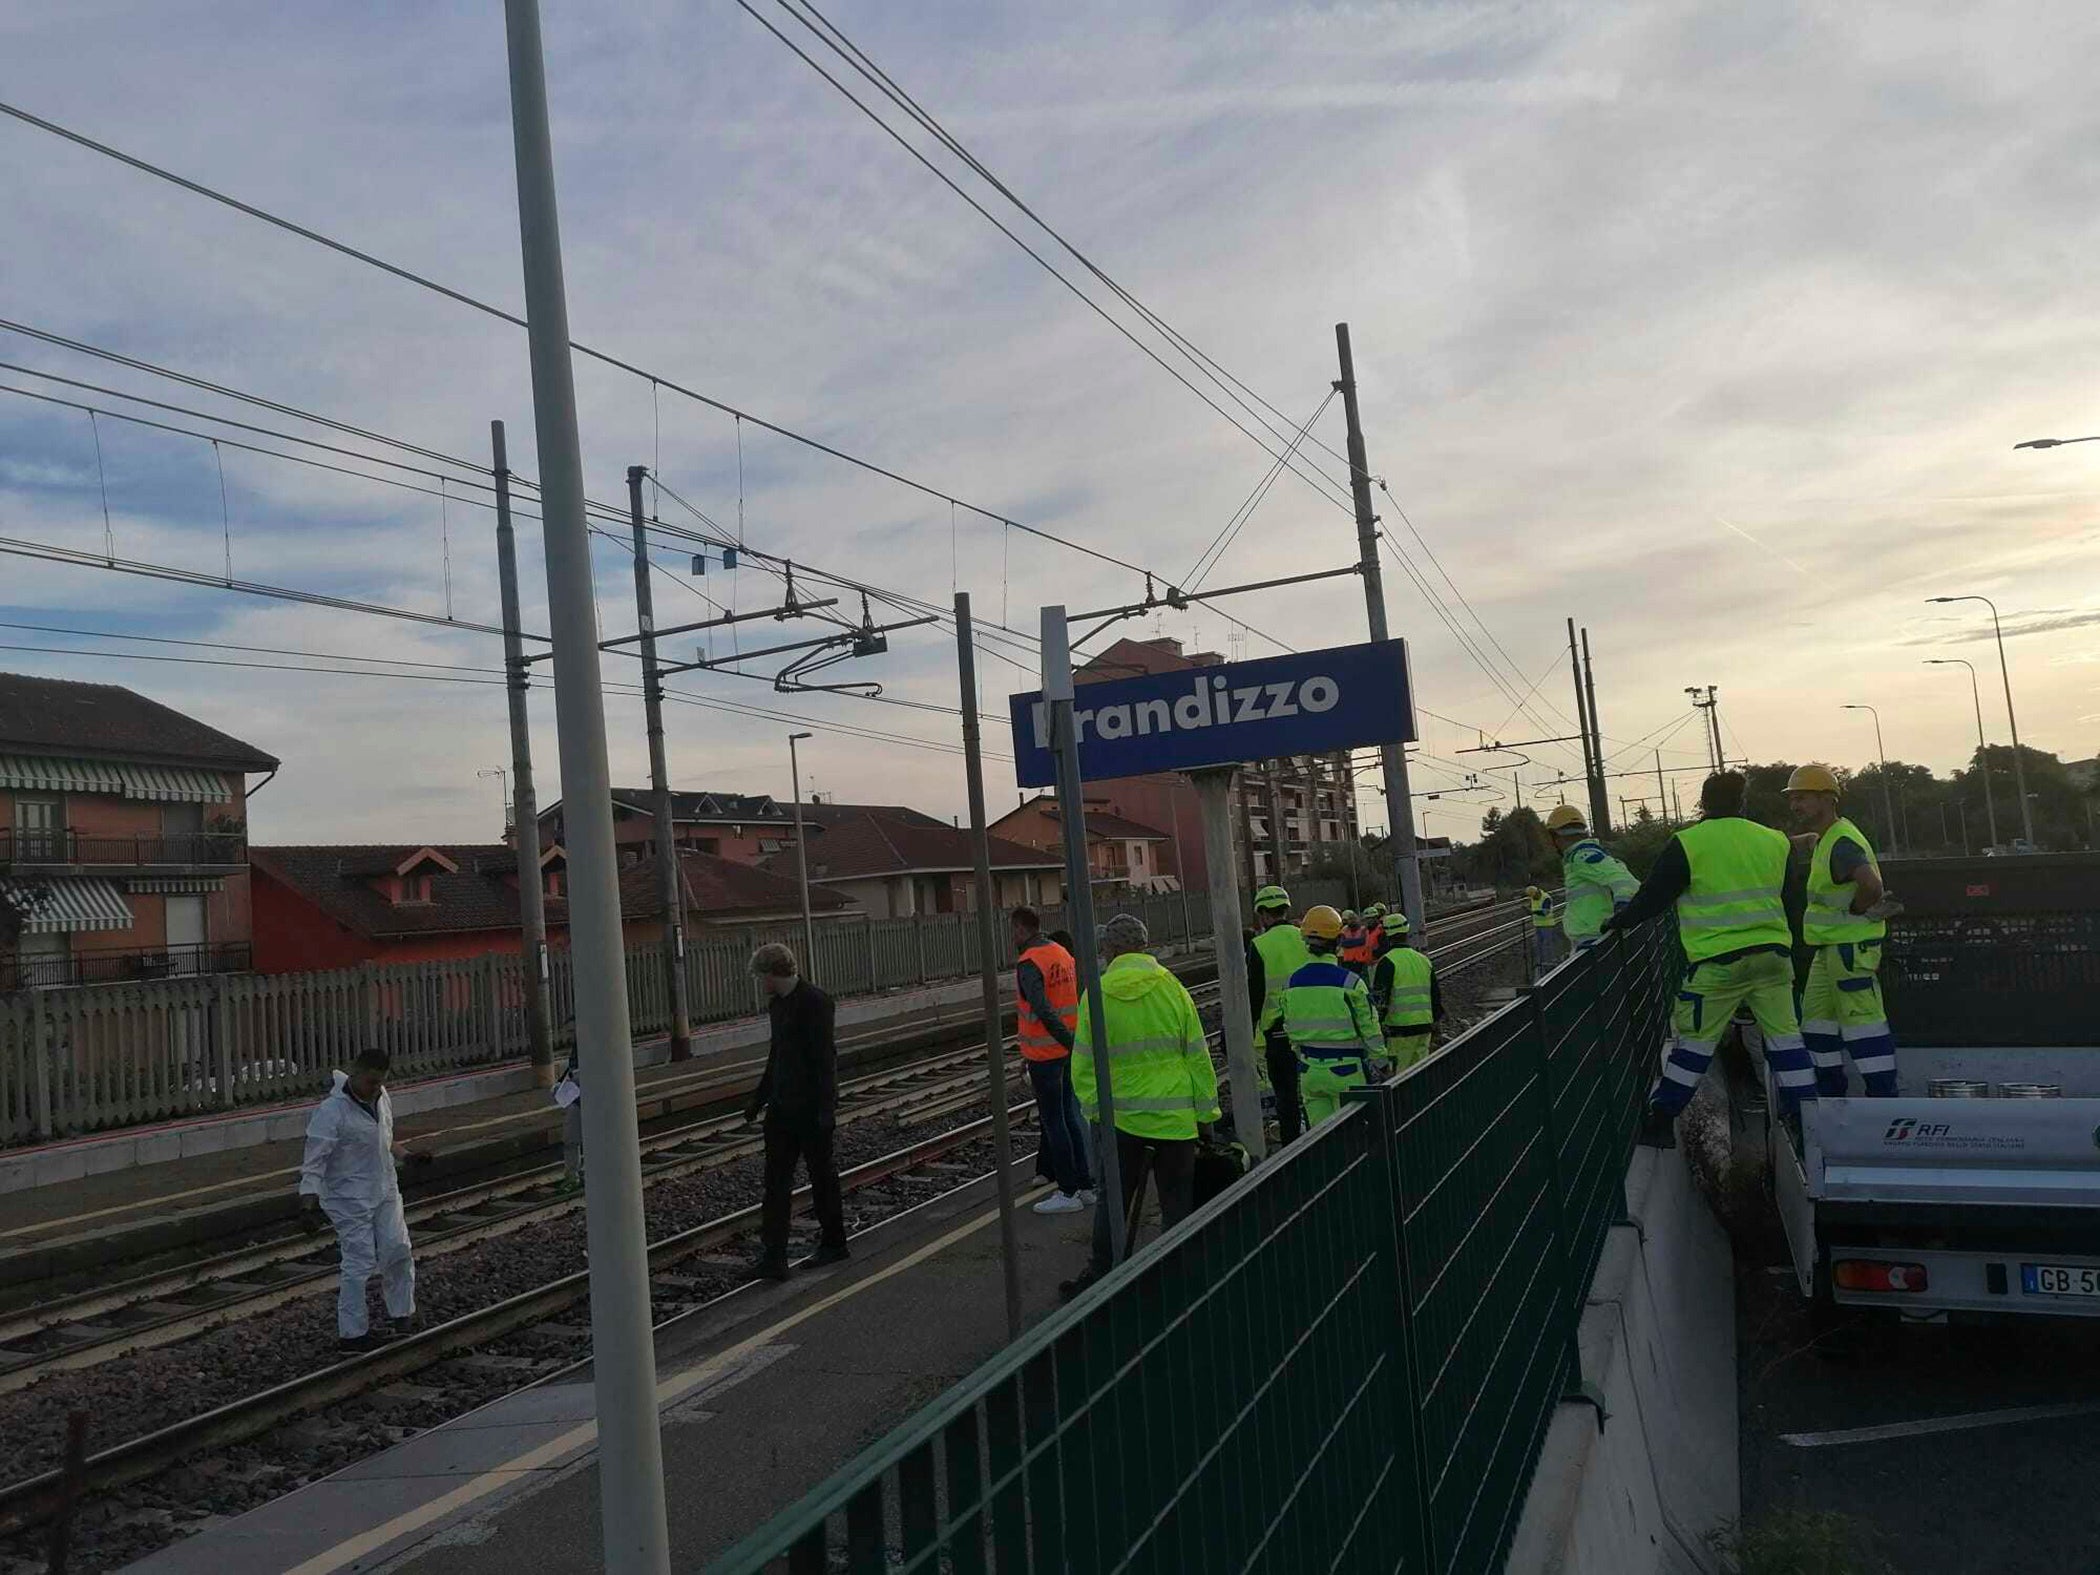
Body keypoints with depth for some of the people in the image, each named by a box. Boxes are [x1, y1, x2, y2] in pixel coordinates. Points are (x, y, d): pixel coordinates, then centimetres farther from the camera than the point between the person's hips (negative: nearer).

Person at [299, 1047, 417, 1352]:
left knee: (399, 1252, 5)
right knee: (359, 1263, -4)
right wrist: (309, 1203, -26)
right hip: (350, 1200, -7)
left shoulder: (381, 1097, 2)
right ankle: (352, 1333, 9)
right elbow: (314, 1161, -22)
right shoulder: (331, 1111, -21)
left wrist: (399, 1150, 32)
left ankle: (401, 1314, 22)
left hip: (385, 1192, 7)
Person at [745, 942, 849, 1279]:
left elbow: (826, 1058, -19)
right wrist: (759, 1098, 25)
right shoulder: (777, 1004, 12)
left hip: (811, 1108, -8)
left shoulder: (815, 1002, -16)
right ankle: (773, 1257, 2)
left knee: (822, 1175, 6)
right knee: (776, 1181, 2)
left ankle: (834, 1244, 22)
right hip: (783, 1107, 8)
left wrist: (826, 1108, -21)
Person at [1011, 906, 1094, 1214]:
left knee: (1052, 1121, 0)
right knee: (1069, 1116, 16)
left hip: (1045, 1052, -8)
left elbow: (1043, 1011, -27)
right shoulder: (1063, 954, 8)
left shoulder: (1028, 964, -17)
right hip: (1067, 1049, 8)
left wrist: (1068, 1041, -25)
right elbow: (1080, 997, 12)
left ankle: (1068, 1193, 4)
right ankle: (1085, 1185, 20)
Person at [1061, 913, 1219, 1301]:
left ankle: (1099, 1276, 21)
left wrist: (1095, 1109, 7)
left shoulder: (1096, 995, -6)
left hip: (1121, 1116, 0)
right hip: (1175, 1117, 0)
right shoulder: (1172, 988, -4)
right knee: (1177, 1204, 9)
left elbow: (1084, 1064, -3)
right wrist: (1207, 1112, 7)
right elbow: (1197, 1057, 0)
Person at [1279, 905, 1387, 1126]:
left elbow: (1291, 1029, 8)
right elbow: (1369, 1028, -7)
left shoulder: (1291, 983, -1)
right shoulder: (1350, 982, -14)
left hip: (1310, 1071, 4)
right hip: (1346, 1070, -4)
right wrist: (1379, 1062, 7)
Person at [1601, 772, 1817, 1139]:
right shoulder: (1774, 841, 6)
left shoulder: (1687, 844, -8)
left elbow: (1653, 896, -4)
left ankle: (1659, 1120, 7)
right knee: (1784, 1033, 11)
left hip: (1718, 962, -4)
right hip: (1773, 955, 4)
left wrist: (1616, 923, 9)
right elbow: (1777, 890, 18)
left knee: (1694, 1037, 3)